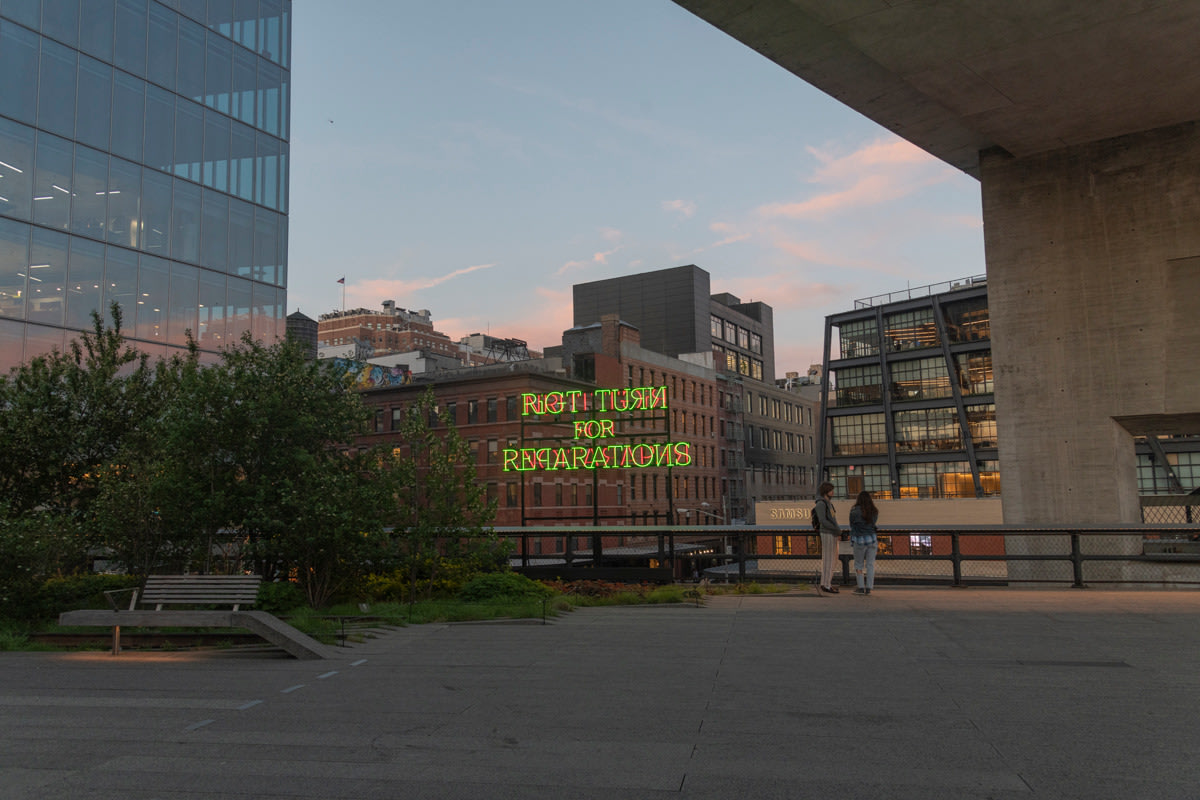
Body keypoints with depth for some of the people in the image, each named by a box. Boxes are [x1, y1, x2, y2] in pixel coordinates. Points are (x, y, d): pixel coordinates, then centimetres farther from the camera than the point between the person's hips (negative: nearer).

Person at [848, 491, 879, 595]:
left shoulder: (855, 511, -9)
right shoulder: (874, 511, 2)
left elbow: (852, 524, 3)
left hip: (860, 541, -3)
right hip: (872, 539, 3)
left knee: (858, 564, 9)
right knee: (870, 564, 6)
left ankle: (861, 587, 3)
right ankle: (869, 588, 3)